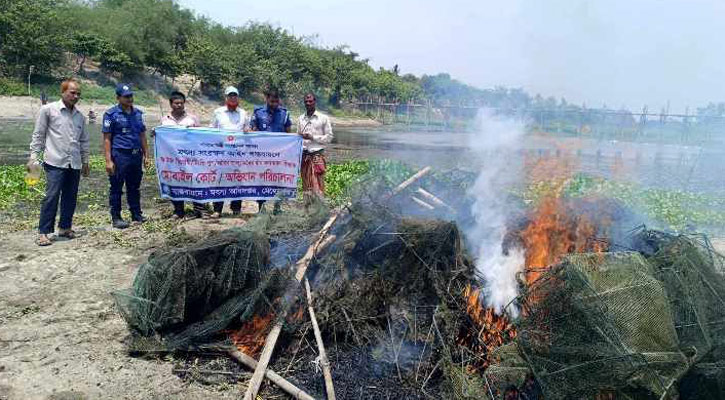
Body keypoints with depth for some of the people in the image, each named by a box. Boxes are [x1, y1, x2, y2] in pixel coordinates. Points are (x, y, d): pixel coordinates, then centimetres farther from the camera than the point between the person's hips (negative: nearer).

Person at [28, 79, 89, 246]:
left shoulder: (80, 116, 15)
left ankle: (65, 227, 22)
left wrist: (85, 161, 20)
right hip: (55, 163, -5)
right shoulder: (48, 110, 0)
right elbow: (38, 135, 1)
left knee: (70, 197, 9)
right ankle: (43, 232, -3)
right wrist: (33, 157, -4)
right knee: (51, 196, -10)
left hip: (75, 164, 5)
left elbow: (84, 140, 22)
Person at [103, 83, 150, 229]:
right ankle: (116, 218, 10)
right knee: (116, 188, 2)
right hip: (119, 155, -5)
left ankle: (137, 214, 22)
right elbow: (106, 139, -6)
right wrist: (108, 161, -12)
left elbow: (142, 135, 18)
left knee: (134, 187, 13)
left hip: (136, 155, 5)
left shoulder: (138, 113, 13)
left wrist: (146, 155, 12)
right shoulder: (111, 114, -3)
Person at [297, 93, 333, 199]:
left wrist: (312, 137, -11)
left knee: (317, 185, -8)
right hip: (304, 154, 4)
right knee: (306, 184, 7)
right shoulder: (301, 118, 13)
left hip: (317, 154, -4)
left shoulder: (323, 118, 0)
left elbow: (329, 137, -2)